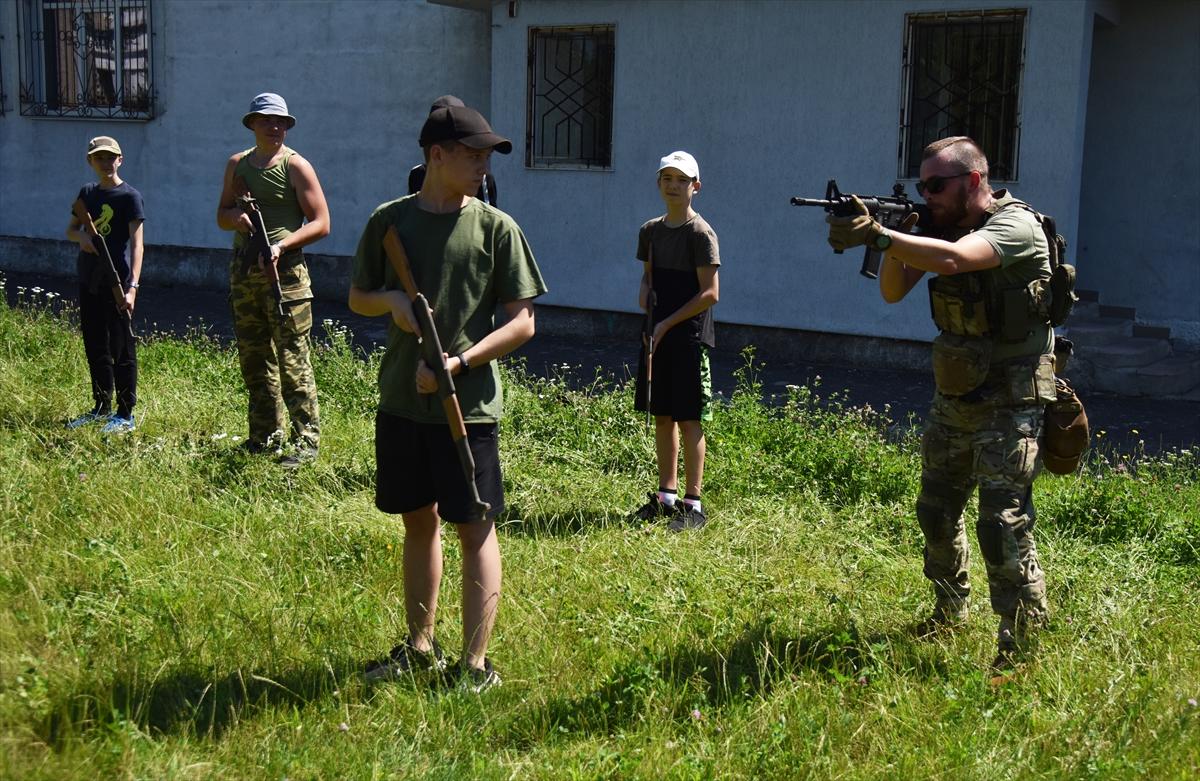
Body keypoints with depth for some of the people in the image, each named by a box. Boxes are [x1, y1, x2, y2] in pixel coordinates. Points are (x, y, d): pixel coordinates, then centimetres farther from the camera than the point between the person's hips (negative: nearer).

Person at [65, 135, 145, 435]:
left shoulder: (129, 196, -7)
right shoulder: (87, 193, 12)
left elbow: (136, 242, -13)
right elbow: (70, 230, 19)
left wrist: (132, 286, -23)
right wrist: (81, 236, -8)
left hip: (116, 282, -7)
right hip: (89, 280, 7)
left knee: (121, 349, -2)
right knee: (95, 347, 14)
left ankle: (126, 415, 4)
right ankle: (101, 407, 26)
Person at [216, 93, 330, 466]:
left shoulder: (296, 166, -2)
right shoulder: (237, 164, 14)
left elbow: (321, 223, -6)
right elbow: (221, 217, 17)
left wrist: (282, 244, -19)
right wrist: (235, 217, -7)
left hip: (284, 271, -6)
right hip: (243, 271, 6)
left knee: (292, 359, -8)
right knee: (253, 359, 11)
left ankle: (306, 439, -3)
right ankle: (266, 435, 22)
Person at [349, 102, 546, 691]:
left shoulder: (495, 227, -4)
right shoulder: (390, 221, 3)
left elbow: (522, 322, -5)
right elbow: (357, 298, 13)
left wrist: (457, 363, -17)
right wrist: (390, 299, -9)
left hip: (468, 405, -3)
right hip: (401, 400, 3)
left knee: (474, 528, -1)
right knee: (418, 521, 15)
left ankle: (475, 665, 7)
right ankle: (420, 648, 30)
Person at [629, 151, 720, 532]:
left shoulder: (700, 232, -10)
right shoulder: (651, 230, 11)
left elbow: (709, 293, -13)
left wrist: (667, 324, -14)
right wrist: (644, 295, -1)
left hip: (688, 337, -7)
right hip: (656, 336, 7)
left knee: (688, 419, -3)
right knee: (662, 416, 12)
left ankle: (693, 503, 4)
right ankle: (666, 495, 22)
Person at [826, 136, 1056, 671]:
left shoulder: (1016, 226, -18)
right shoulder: (942, 226, 6)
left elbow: (950, 260, -37)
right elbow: (893, 292, 1)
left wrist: (877, 234, -37)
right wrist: (894, 238, -15)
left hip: (1007, 400, -8)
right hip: (953, 393, 8)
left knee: (1002, 521, -13)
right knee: (935, 511, 17)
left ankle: (1023, 644, -2)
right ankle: (951, 612, 37)